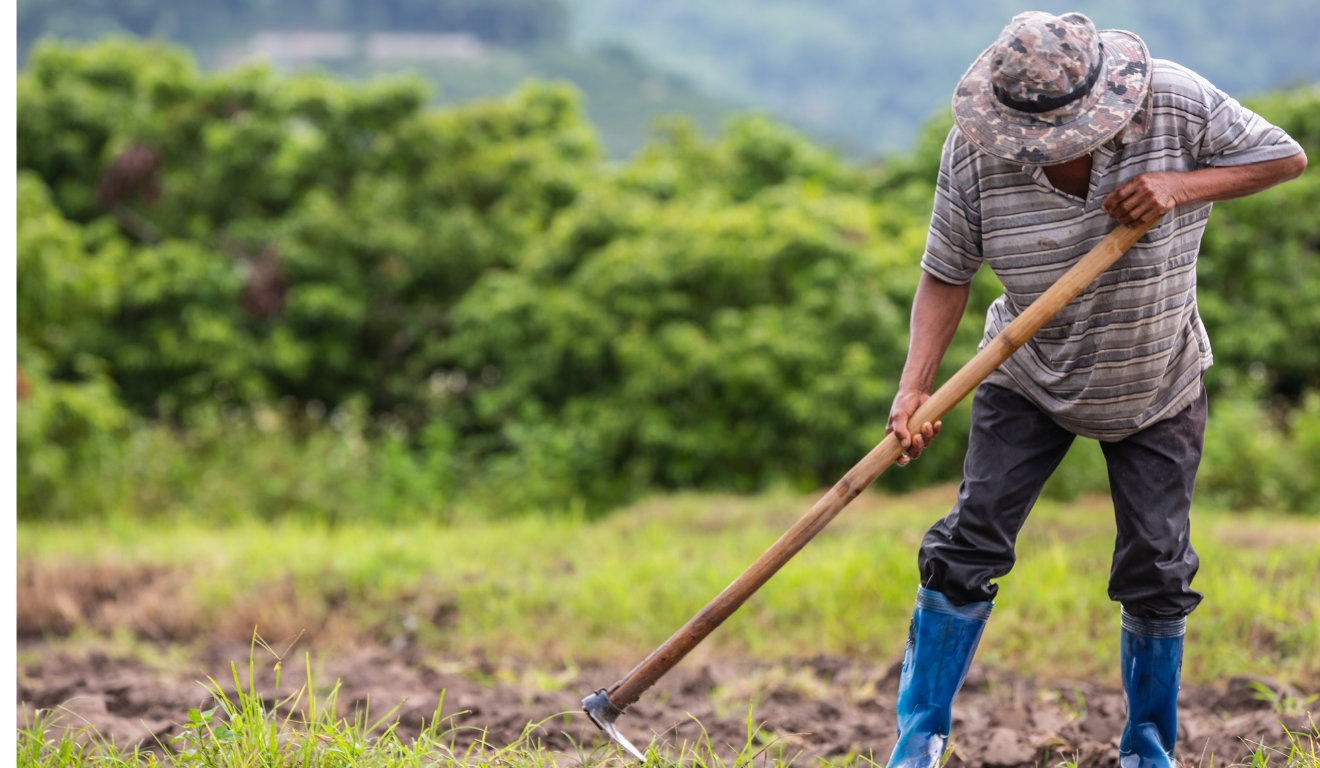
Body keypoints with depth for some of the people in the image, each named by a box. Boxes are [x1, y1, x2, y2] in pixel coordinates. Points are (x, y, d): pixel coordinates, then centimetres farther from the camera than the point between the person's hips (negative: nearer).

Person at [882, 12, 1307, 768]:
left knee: (1156, 569, 2)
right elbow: (947, 274, -14)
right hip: (1029, 383, 0)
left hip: (1157, 389, 0)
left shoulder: (1176, 103, -24)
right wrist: (914, 390, -26)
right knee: (970, 545, -8)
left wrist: (1182, 186, -30)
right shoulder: (975, 150, -22)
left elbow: (1286, 156, -14)